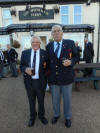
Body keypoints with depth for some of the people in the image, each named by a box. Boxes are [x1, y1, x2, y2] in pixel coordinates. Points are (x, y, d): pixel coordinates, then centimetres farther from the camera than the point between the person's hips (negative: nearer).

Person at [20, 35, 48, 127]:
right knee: (31, 101, 19)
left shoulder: (45, 53, -4)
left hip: (40, 82, -1)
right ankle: (32, 116, 45)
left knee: (41, 101, 18)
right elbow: (21, 66, 1)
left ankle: (41, 115, 45)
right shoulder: (25, 53, 1)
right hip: (29, 82, 1)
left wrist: (45, 66, -20)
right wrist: (26, 69, -18)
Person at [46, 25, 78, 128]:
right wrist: (47, 74, 1)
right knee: (55, 99, 20)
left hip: (66, 78, -1)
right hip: (53, 78, 2)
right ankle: (56, 115, 47)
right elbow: (48, 61, 9)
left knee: (67, 99, 16)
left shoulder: (70, 43, -4)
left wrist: (70, 62, -20)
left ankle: (68, 117, 42)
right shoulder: (48, 46, 3)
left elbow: (76, 57, 2)